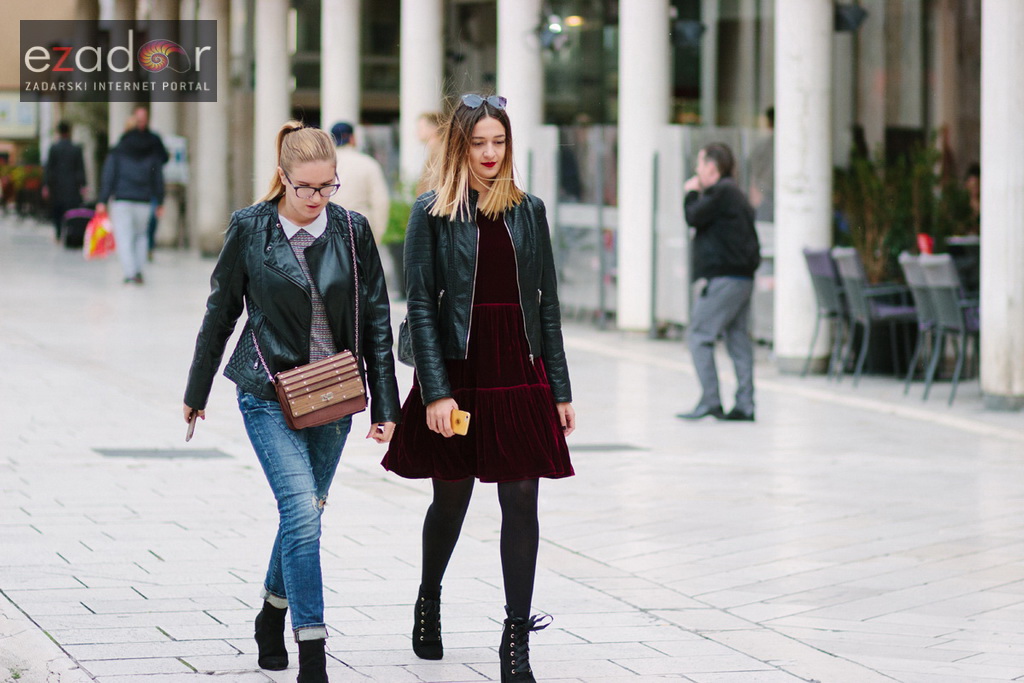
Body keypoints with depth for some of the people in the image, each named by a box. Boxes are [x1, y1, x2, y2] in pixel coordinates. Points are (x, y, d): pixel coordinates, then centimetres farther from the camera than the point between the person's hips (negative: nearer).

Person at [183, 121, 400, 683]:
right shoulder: (249, 229, -6)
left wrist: (384, 405, 2)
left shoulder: (351, 230, 0)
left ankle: (273, 615, 39)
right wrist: (197, 392, 13)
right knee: (302, 513, -15)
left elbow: (376, 320, 5)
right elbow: (221, 312, 5)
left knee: (304, 512, 14)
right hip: (269, 393, -3)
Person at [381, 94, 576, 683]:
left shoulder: (527, 212, 7)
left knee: (522, 502, -4)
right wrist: (435, 392, -13)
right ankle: (429, 602, 39)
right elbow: (421, 306, -5)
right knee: (451, 499, 11)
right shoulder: (433, 213, -1)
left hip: (520, 376, 2)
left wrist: (560, 391, 7)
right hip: (457, 374, -2)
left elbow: (547, 304, 10)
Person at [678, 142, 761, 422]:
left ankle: (710, 401, -13)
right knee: (738, 340, 9)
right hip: (743, 277, 10)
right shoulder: (734, 193, 20)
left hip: (724, 279, -10)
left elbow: (695, 217, -12)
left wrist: (692, 193, 1)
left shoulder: (721, 191, -11)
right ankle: (744, 406, 7)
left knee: (699, 335, -8)